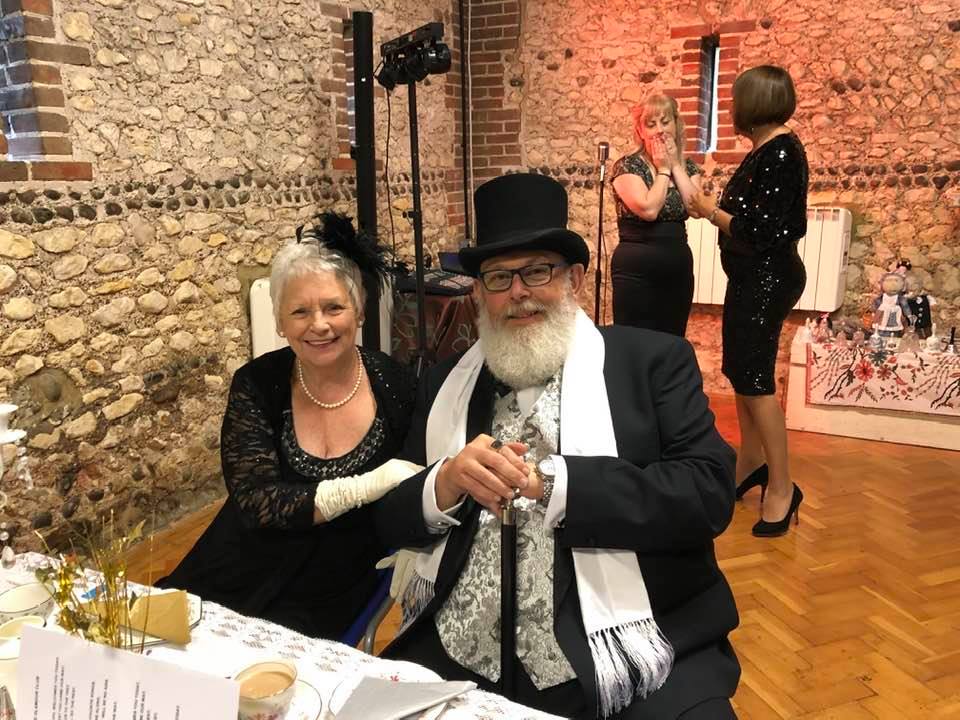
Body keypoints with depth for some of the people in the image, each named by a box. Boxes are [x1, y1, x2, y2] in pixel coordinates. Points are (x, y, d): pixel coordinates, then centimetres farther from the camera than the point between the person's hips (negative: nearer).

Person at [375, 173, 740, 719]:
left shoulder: (653, 361, 1)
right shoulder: (447, 382, 10)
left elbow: (709, 492, -10)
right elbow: (391, 522, 10)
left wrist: (548, 481, -16)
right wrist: (447, 483, -12)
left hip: (628, 660, -2)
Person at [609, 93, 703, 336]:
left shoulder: (687, 167, 10)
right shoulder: (627, 166, -7)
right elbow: (649, 209, -21)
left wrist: (675, 166, -6)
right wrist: (663, 170, -9)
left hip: (679, 266, 6)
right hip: (637, 269, -5)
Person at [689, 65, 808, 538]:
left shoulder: (780, 153, -17)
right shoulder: (765, 151, 12)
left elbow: (758, 230, -22)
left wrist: (711, 211, -10)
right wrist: (711, 207, 13)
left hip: (767, 279, -10)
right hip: (752, 277, 10)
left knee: (755, 377, -5)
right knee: (740, 370, 16)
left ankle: (781, 487, 5)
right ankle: (751, 463, 29)